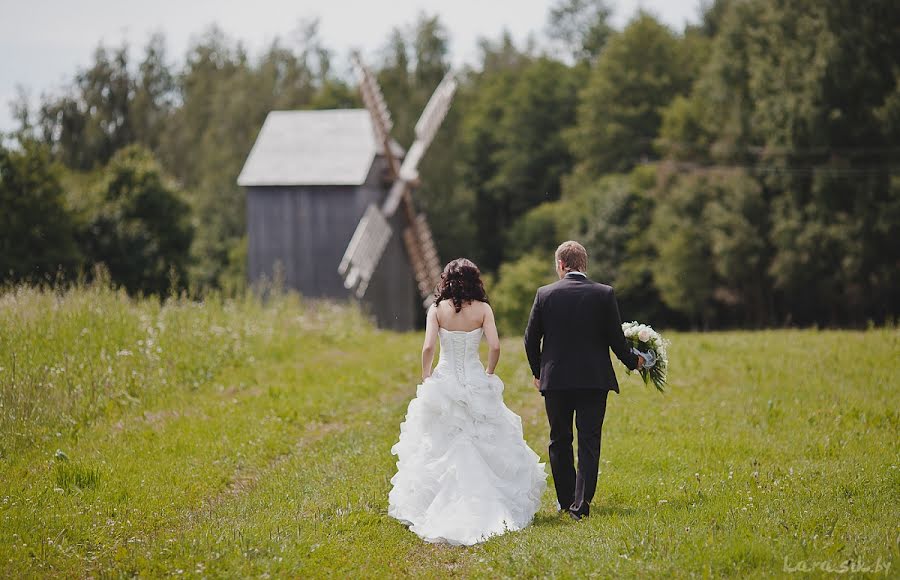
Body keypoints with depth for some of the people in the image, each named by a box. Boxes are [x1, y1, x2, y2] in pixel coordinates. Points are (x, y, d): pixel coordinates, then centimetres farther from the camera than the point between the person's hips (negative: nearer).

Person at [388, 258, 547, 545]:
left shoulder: (437, 310, -4)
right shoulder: (482, 309, -3)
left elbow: (428, 347, -12)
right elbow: (494, 346, -11)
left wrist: (425, 379, 2)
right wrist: (489, 375, 5)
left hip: (443, 382, 0)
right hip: (476, 382, 0)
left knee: (439, 451, 6)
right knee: (484, 447, 9)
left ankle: (431, 506, 5)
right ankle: (488, 507, 8)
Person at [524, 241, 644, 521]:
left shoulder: (545, 294, -3)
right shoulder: (604, 294, -5)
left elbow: (531, 339, 1)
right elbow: (616, 338, -3)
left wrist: (538, 372, 17)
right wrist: (633, 361, 16)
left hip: (555, 380, 1)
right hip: (594, 380, -1)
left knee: (560, 442, 15)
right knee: (589, 443, 3)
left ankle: (566, 500, 21)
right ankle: (581, 504, -6)